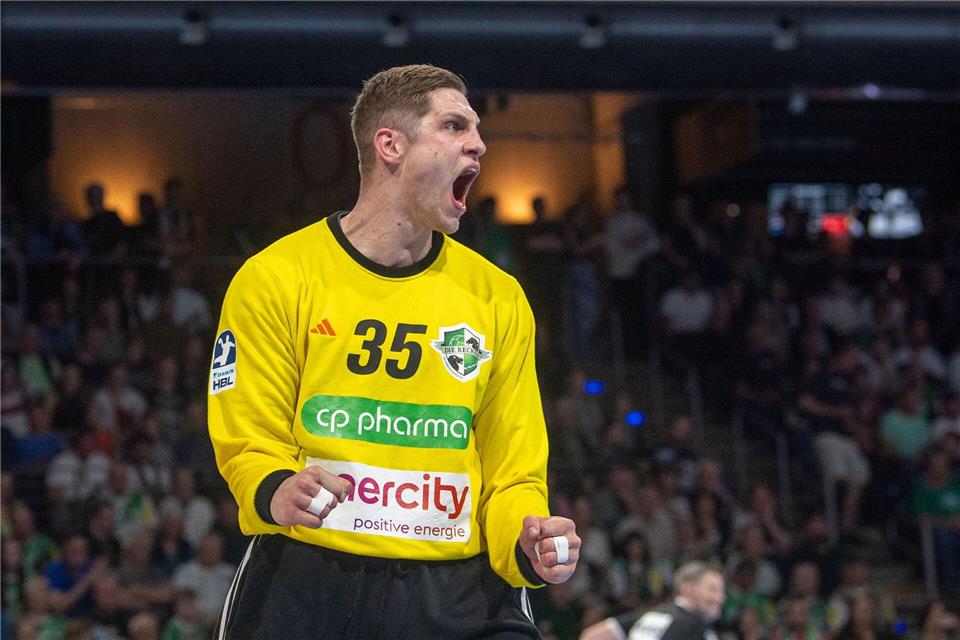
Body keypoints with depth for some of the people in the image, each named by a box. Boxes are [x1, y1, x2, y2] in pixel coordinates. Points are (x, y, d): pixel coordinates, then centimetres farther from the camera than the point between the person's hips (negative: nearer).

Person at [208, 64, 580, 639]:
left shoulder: (497, 297, 9)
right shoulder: (277, 278, 0)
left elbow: (513, 472, 9)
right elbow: (250, 440, 0)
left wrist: (528, 548, -11)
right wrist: (276, 493, -21)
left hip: (457, 592, 3)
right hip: (304, 585, -2)